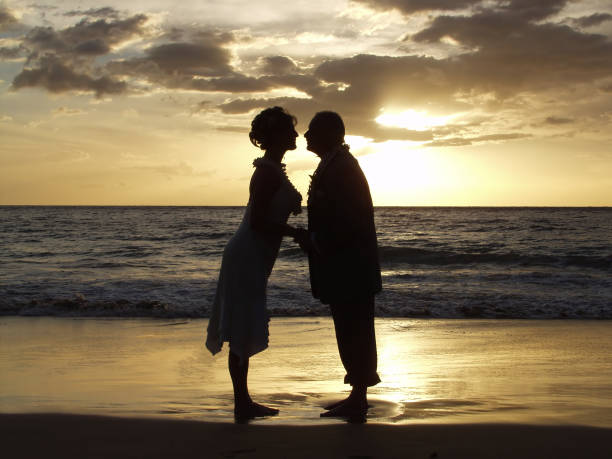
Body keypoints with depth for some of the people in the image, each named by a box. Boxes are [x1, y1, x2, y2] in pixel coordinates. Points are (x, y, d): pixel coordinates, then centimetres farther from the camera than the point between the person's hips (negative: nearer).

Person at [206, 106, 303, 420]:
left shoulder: (272, 170, 15)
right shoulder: (268, 172, -16)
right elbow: (258, 222, -21)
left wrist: (293, 205, 6)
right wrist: (296, 233, -13)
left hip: (250, 257, 10)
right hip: (248, 257, -10)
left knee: (244, 331, 13)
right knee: (242, 332, -5)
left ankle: (243, 401, 21)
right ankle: (241, 404, 1)